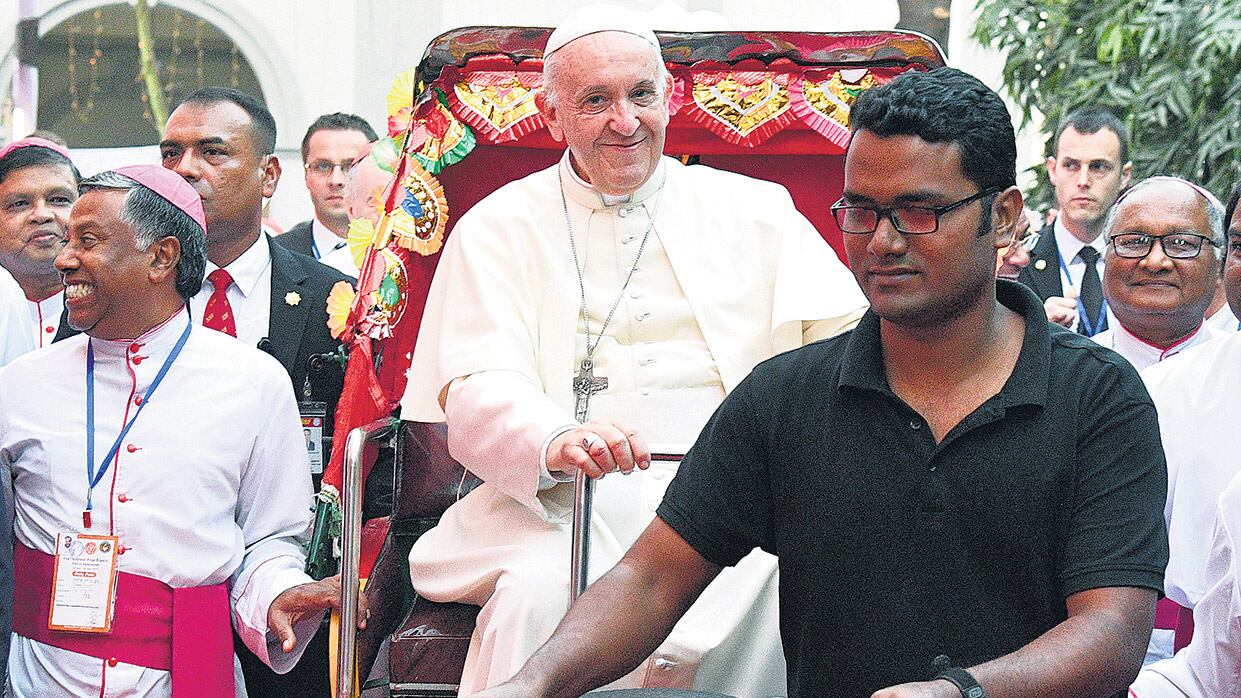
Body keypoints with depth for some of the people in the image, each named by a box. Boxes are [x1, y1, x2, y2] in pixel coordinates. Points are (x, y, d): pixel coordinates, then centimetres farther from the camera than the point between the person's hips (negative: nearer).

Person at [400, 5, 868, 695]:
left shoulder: (755, 209, 17)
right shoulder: (497, 229, 12)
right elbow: (476, 392, -3)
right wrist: (558, 441, -27)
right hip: (565, 500, -1)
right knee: (540, 593, -34)